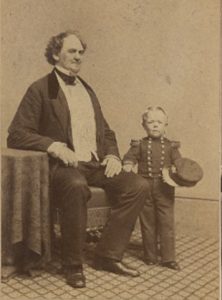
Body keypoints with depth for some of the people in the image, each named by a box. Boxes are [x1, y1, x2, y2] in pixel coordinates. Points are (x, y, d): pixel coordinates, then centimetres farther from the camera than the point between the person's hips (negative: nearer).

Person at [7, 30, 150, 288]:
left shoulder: (88, 91, 21)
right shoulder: (40, 89, 2)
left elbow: (106, 131, 25)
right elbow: (16, 135, -5)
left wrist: (112, 155, 4)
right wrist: (53, 146, -20)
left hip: (95, 164, 6)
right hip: (62, 165, -6)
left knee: (138, 185, -13)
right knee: (76, 186, -38)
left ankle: (108, 255, -2)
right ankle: (73, 265, -18)